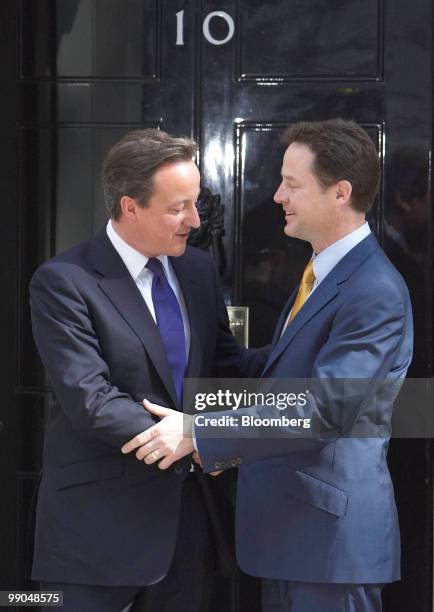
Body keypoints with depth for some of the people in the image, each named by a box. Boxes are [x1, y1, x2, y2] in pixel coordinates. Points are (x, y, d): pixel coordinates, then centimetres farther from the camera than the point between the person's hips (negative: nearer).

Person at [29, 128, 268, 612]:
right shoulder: (63, 282, -14)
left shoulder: (197, 269, 8)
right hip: (101, 519, -6)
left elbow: (225, 360, 12)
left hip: (187, 510, 6)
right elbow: (90, 401, -21)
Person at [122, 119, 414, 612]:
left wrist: (198, 433, -25)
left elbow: (325, 407, -26)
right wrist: (234, 444, 13)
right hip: (287, 520, 9)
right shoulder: (320, 275, 13)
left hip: (332, 532, -9)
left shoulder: (376, 293, -19)